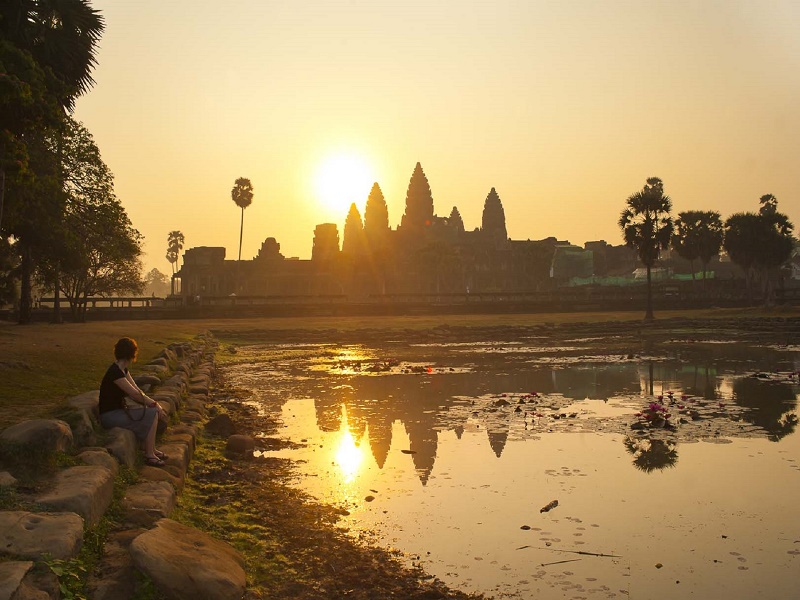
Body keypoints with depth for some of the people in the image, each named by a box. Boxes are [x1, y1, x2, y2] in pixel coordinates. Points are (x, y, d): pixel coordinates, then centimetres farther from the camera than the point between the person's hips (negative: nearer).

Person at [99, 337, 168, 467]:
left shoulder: (123, 369, 9)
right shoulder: (115, 372, -22)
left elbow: (137, 390, 7)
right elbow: (135, 394, -19)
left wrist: (154, 404, -5)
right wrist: (154, 404, -8)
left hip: (119, 410, 10)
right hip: (110, 416, -10)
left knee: (154, 411, 3)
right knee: (152, 414, -15)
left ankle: (151, 449, 9)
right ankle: (149, 456, -9)